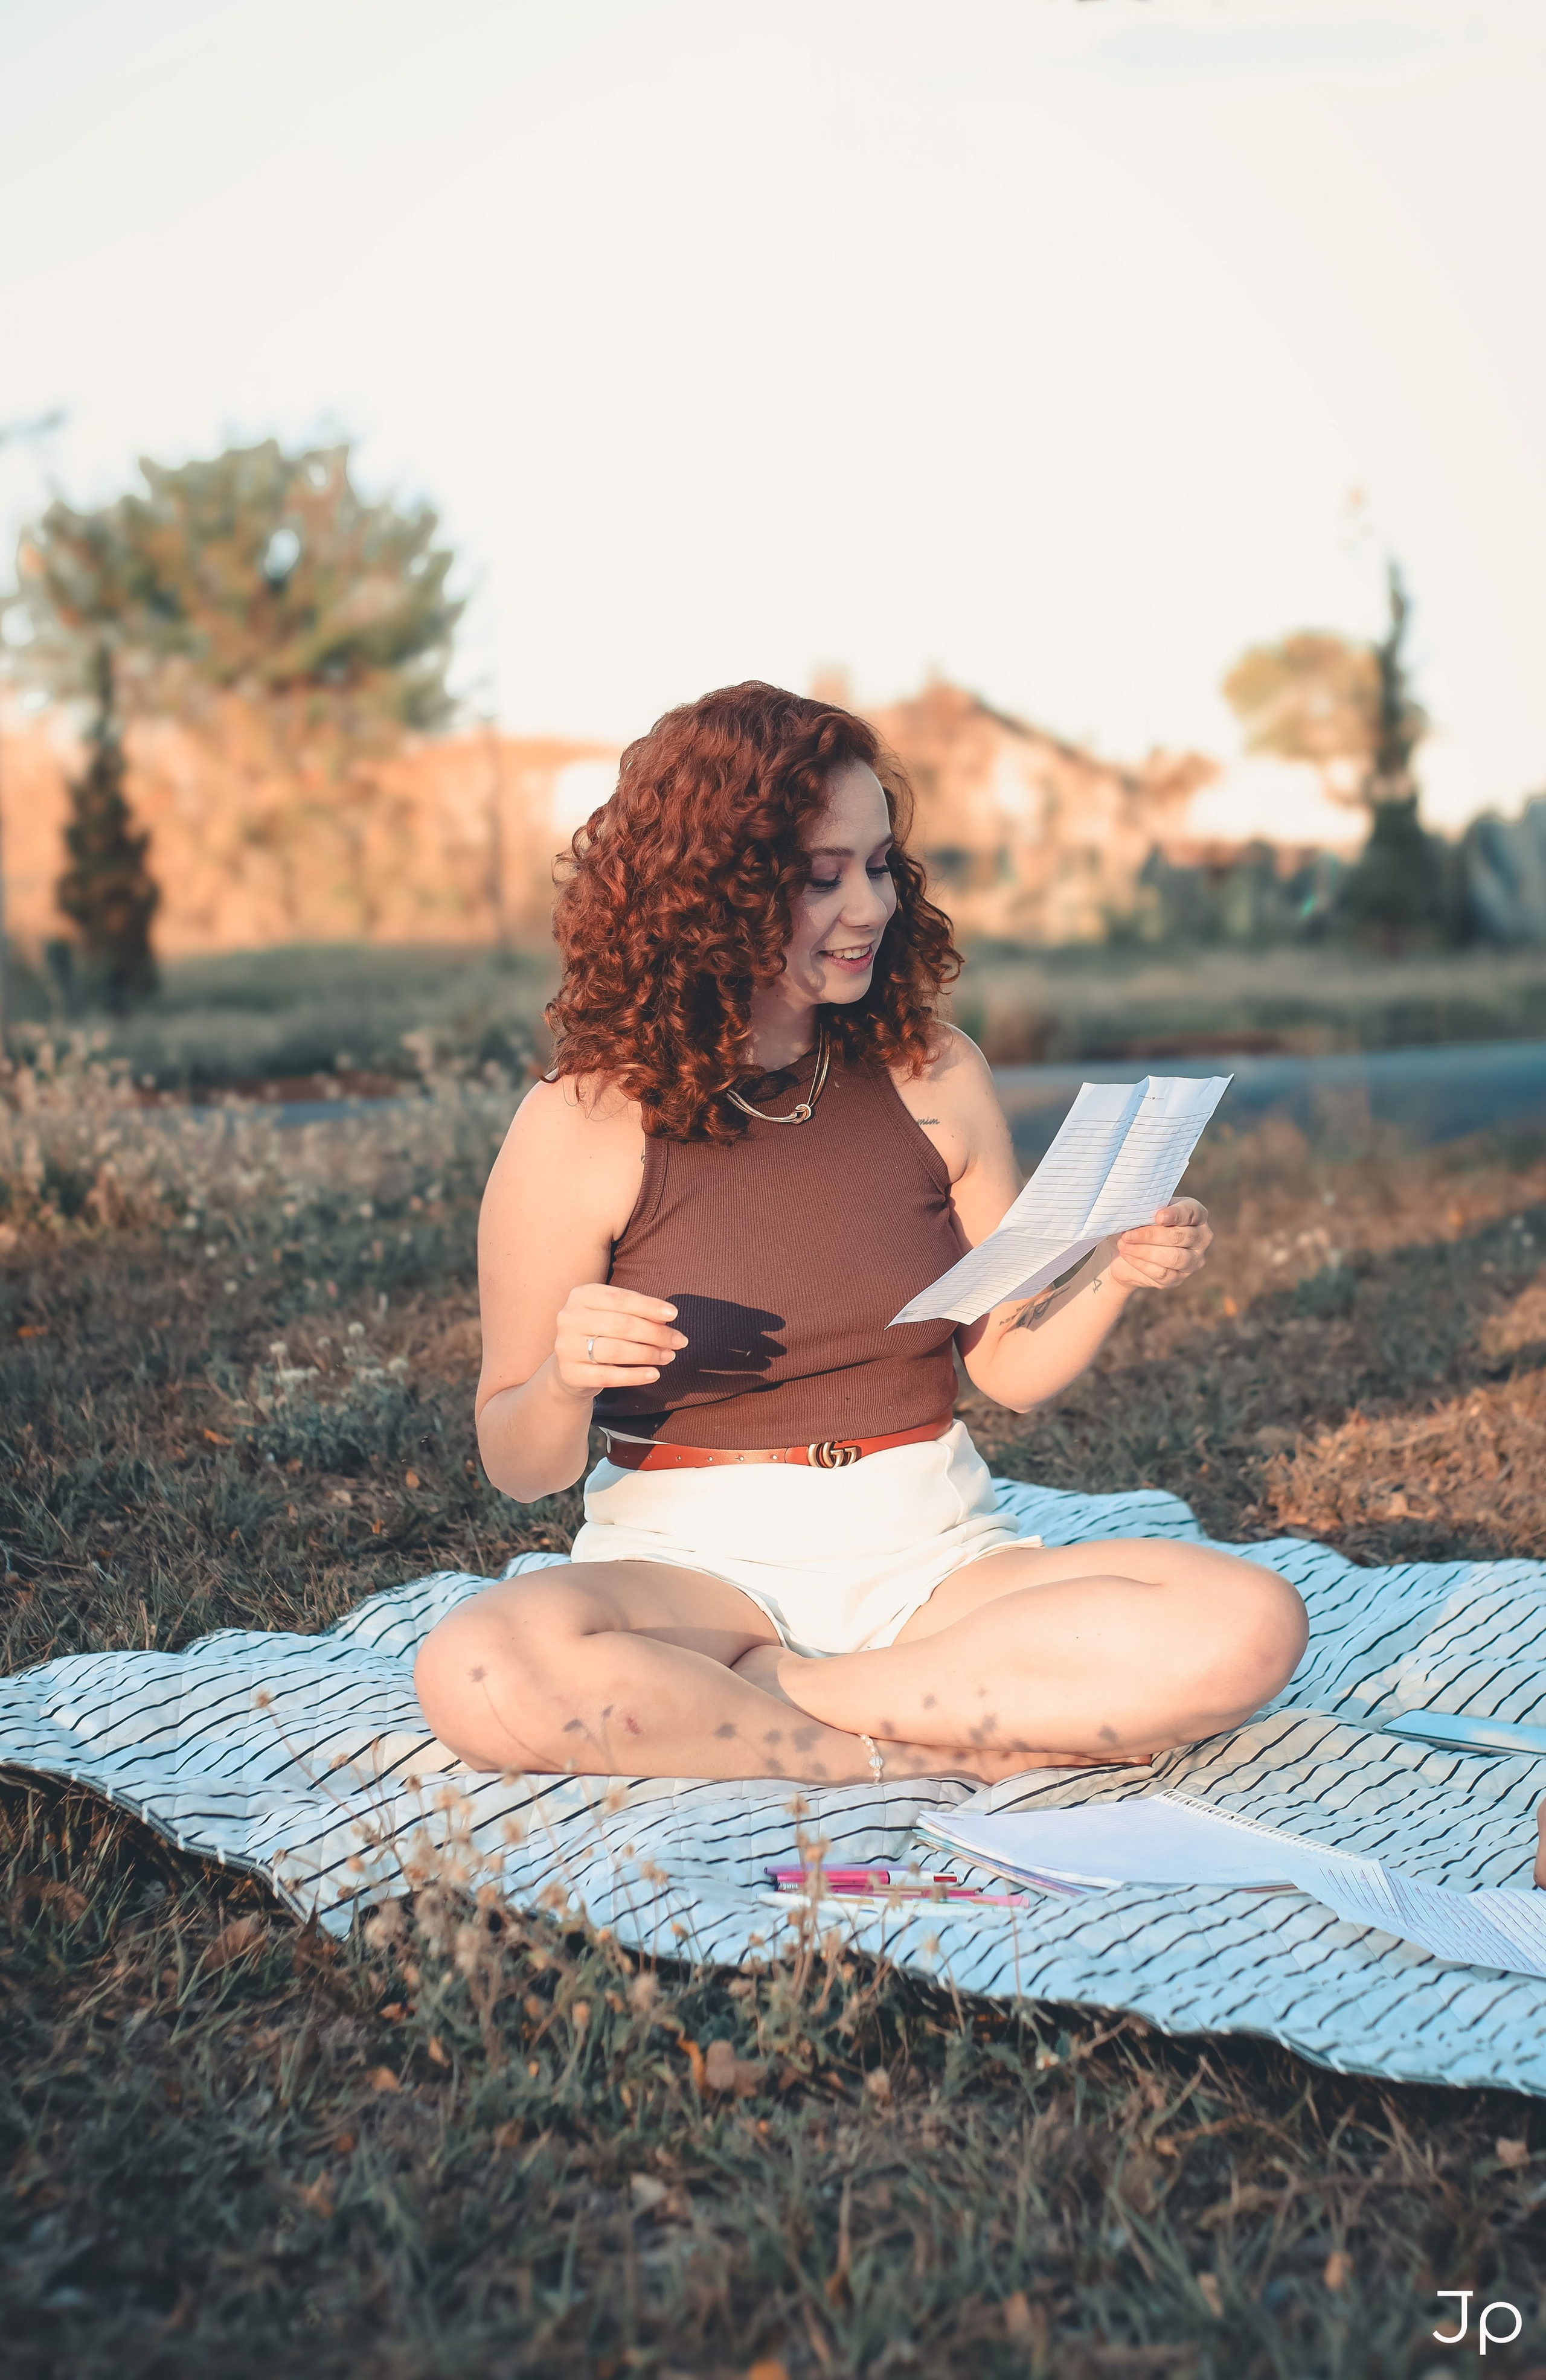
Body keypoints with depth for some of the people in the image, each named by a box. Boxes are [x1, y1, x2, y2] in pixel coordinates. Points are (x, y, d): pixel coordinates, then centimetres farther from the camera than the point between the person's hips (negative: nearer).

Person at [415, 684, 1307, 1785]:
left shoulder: (936, 1076, 4)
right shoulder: (581, 1128, -6)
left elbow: (1012, 1363, 11)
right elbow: (522, 1468, -2)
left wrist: (1117, 1275, -8)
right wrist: (568, 1382, -23)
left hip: (932, 1558, 3)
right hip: (695, 1560, -3)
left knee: (1250, 1624, -24)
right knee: (478, 1674, -36)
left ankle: (735, 1700, -18)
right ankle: (938, 1751, -20)